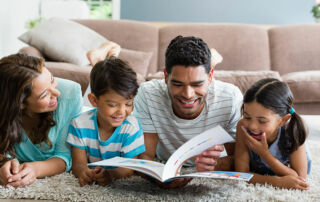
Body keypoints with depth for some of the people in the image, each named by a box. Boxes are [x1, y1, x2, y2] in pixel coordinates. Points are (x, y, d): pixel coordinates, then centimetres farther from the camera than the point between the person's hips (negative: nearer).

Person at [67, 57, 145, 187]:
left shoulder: (131, 127, -16)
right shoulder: (80, 124, -12)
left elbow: (129, 168, -18)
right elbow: (78, 163, -10)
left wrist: (111, 174, -40)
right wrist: (84, 172, -35)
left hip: (119, 183, 0)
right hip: (91, 181, 0)